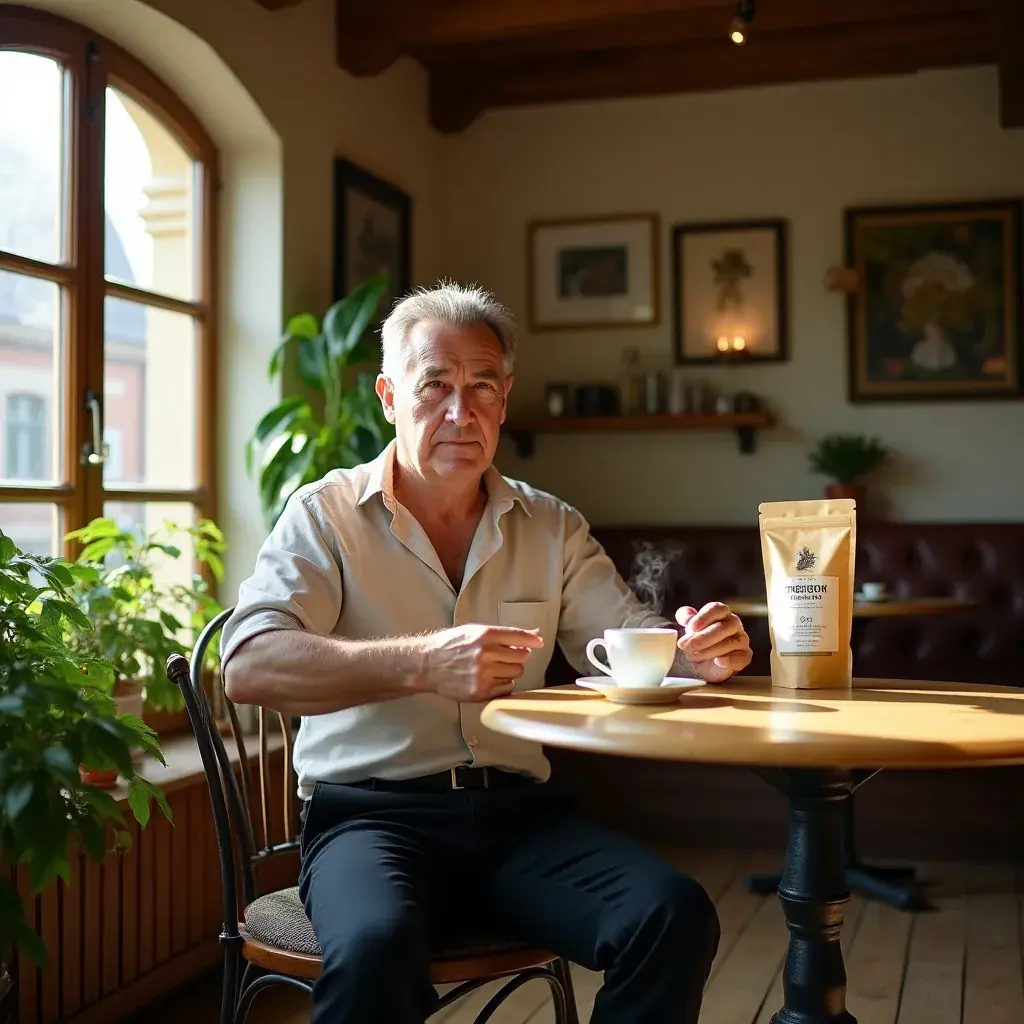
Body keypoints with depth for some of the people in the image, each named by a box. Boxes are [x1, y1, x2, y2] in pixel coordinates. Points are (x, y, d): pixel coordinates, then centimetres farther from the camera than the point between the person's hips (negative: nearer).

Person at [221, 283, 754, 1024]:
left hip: (519, 810, 4)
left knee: (677, 919, -21)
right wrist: (423, 664, -28)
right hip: (372, 812, -3)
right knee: (377, 946, -36)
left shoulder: (552, 527, 13)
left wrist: (697, 652, -16)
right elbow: (249, 667, -14)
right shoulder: (327, 513, 0)